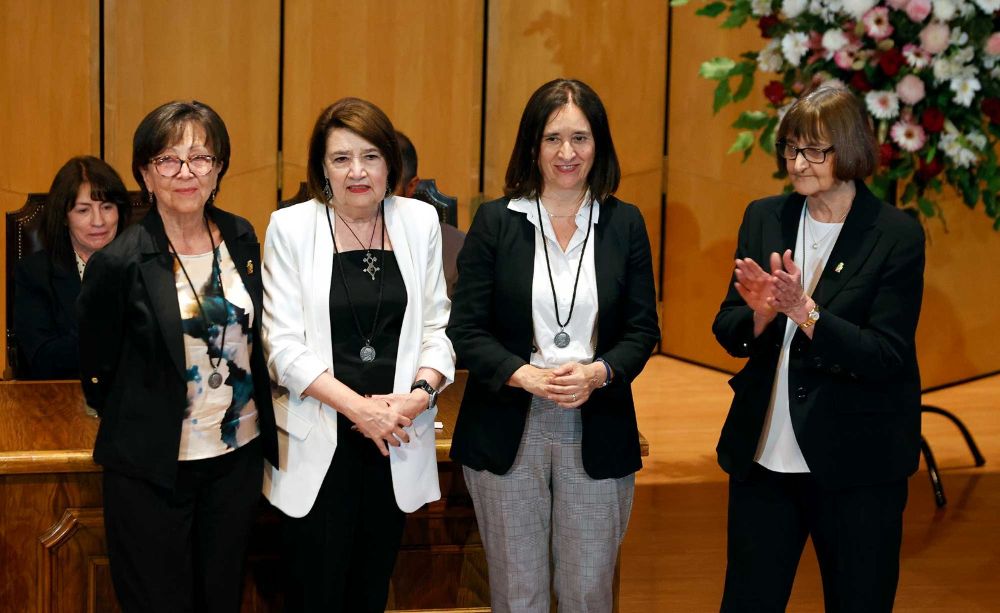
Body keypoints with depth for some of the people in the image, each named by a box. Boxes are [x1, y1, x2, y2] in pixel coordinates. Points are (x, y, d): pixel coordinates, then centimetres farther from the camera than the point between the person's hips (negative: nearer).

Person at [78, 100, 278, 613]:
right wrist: (139, 425, 3)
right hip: (152, 470, -4)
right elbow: (97, 371, -4)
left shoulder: (241, 238, 1)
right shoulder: (118, 264, -15)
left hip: (239, 455, 5)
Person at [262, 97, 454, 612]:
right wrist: (358, 406, -17)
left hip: (397, 437, 3)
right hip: (319, 440, -3)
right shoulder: (290, 227, -4)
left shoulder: (419, 222, 4)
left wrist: (421, 391, -13)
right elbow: (284, 345, -8)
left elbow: (437, 327, 6)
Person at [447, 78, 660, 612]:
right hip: (508, 431, -1)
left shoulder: (625, 223, 3)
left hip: (597, 434, 1)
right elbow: (465, 328, -4)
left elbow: (643, 328, 3)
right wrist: (526, 376, -19)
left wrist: (598, 372, -17)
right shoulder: (495, 221, -1)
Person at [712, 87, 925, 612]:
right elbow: (727, 333, 5)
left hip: (856, 466, -4)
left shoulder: (896, 235, -9)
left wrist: (803, 310, -26)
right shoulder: (763, 218, 5)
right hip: (763, 456, 4)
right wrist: (761, 315, -17)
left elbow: (885, 357, -14)